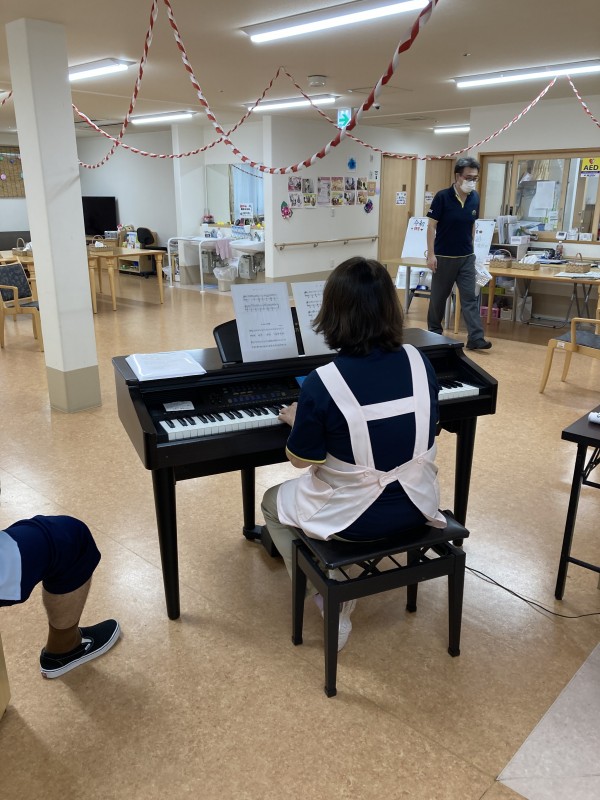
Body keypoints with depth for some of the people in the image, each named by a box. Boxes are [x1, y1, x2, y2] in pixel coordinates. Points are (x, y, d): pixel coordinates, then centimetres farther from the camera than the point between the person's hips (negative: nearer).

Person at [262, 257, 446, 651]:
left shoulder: (323, 382, -23)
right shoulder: (419, 361, -8)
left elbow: (302, 459, -10)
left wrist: (298, 420, 9)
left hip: (354, 517, -4)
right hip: (416, 505, 5)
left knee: (272, 502, 24)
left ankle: (333, 605, 16)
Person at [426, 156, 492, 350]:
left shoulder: (475, 198, 2)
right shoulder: (442, 197, -12)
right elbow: (431, 226, -10)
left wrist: (471, 248, 14)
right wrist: (431, 254, -14)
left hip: (466, 257, 4)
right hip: (444, 257, -4)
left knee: (470, 297, -2)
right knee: (438, 296, 9)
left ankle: (475, 338, -3)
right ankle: (434, 332, 26)